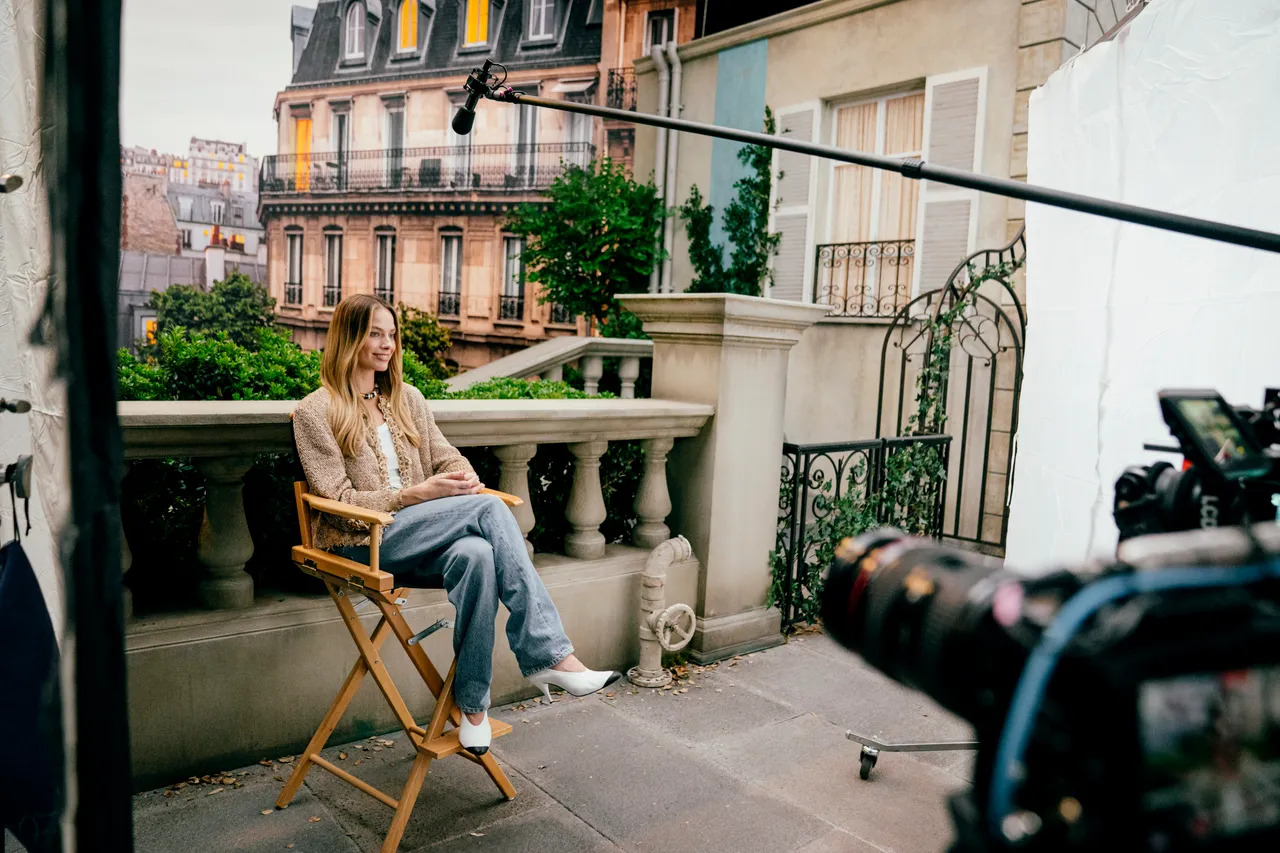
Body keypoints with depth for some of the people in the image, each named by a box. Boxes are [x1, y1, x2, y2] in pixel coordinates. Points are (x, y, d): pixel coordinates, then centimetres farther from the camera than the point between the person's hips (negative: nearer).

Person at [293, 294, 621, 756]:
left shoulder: (407, 397, 18)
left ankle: (472, 702, -27)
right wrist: (419, 493, -18)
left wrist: (463, 477, -12)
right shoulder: (315, 411, 0)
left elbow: (445, 454, 14)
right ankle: (551, 654, -31)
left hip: (416, 540, 5)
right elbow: (339, 502, -8)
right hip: (361, 542, -5)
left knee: (477, 554, -34)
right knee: (489, 509, -30)